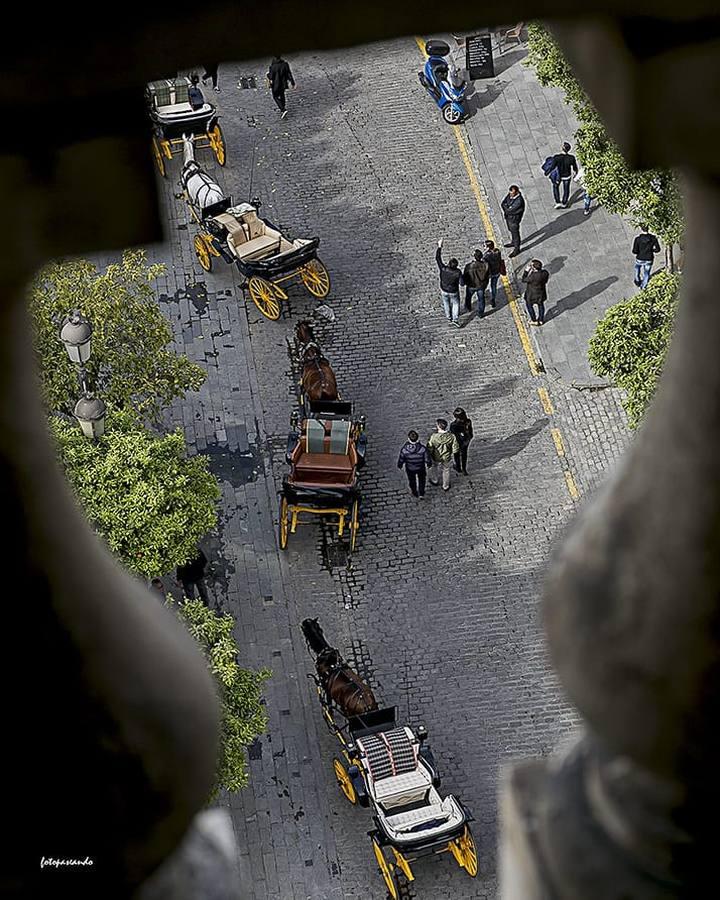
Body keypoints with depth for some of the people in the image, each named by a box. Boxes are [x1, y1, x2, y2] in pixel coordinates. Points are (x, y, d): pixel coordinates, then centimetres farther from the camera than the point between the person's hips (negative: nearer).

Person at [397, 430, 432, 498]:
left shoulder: (404, 449, -32)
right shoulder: (423, 448, -33)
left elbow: (401, 460, -16)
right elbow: (427, 459, -19)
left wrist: (399, 466, 7)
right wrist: (429, 464, 4)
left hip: (410, 469, 0)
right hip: (421, 468, 0)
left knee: (412, 480, 30)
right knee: (421, 480, 31)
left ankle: (414, 493, 53)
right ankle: (421, 494, 45)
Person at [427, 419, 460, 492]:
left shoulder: (433, 437, -34)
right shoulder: (451, 436, -28)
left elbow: (429, 449, -22)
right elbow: (455, 449, -18)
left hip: (436, 458, -1)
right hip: (447, 458, 1)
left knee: (434, 468, 33)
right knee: (446, 471, 28)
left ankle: (435, 481, 59)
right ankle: (446, 486, 49)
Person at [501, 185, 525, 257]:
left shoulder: (519, 201, -35)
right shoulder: (509, 195, -10)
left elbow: (510, 210, -31)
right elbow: (503, 203, -4)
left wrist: (506, 209, -12)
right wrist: (507, 208, -19)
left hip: (514, 219, -8)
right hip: (508, 217, 8)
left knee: (515, 233, 9)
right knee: (511, 230, 28)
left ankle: (516, 249, 26)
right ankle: (513, 242, 52)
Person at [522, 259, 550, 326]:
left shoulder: (533, 276, -39)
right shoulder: (545, 273, -21)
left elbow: (524, 280, -22)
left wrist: (526, 270, -18)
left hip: (532, 294, -5)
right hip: (541, 292, 5)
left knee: (529, 305, 23)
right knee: (540, 304, 29)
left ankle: (534, 321, 35)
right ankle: (541, 320, 46)